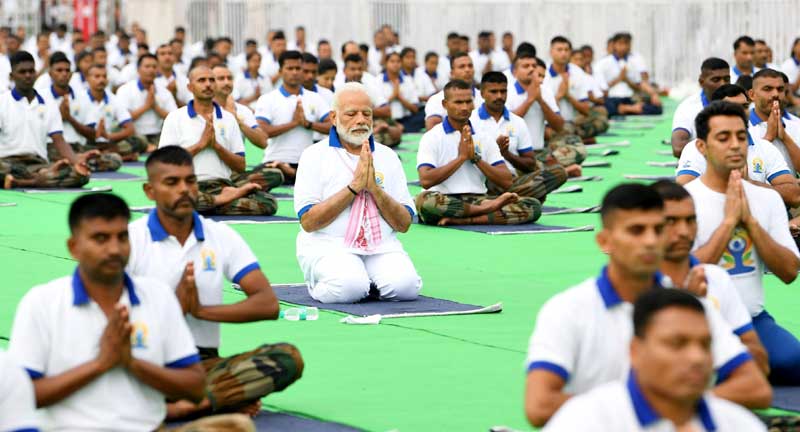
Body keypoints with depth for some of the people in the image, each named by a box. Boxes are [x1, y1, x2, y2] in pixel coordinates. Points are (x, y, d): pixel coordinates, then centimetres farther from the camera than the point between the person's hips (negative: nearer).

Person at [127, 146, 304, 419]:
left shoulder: (222, 237, 10)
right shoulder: (130, 238, 0)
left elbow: (268, 304, 1)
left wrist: (202, 310, -11)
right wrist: (175, 307, -14)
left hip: (204, 363, 3)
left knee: (288, 358, -22)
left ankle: (178, 407, -33)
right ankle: (228, 399, -30)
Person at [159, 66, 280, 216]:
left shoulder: (228, 119, 17)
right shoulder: (175, 118, 8)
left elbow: (240, 166, 13)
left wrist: (216, 145, -3)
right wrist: (200, 144, -5)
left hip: (223, 184, 5)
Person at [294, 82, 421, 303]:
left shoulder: (388, 157, 13)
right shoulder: (315, 156, 3)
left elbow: (404, 224, 7)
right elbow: (308, 222, -8)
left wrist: (374, 188, -9)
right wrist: (354, 187, -12)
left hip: (382, 246, 3)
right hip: (329, 245, -3)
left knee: (406, 285, -28)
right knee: (348, 287, -34)